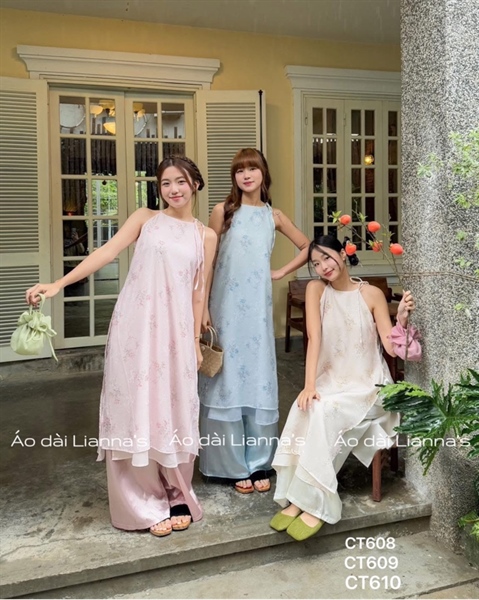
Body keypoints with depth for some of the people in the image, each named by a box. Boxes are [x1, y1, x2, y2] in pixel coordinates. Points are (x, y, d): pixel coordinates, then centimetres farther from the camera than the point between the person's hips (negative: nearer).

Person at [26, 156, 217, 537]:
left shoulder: (206, 236, 10)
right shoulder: (145, 218, 8)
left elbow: (199, 292, 9)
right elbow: (107, 253, -3)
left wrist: (196, 341, 5)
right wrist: (59, 284, -13)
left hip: (175, 330, 1)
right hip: (136, 325, 0)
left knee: (174, 410, 5)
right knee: (137, 408, 1)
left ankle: (177, 497, 22)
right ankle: (147, 503, 16)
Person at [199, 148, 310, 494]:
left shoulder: (274, 216, 9)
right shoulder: (224, 211, 1)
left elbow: (307, 248, 18)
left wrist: (281, 272, 6)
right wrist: (203, 307, -6)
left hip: (258, 307, 2)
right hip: (227, 306, -2)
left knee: (259, 378, 5)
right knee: (228, 379, 1)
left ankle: (259, 463, 17)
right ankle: (235, 465, 13)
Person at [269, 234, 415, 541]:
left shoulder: (372, 294, -4)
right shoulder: (316, 289, 0)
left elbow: (392, 348, -6)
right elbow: (314, 338, -12)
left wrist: (402, 317, -24)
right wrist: (309, 385, -23)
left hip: (368, 384, -2)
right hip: (330, 380, 2)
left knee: (325, 413, -31)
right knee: (306, 408, -30)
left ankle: (312, 502, -22)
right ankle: (298, 497, -23)